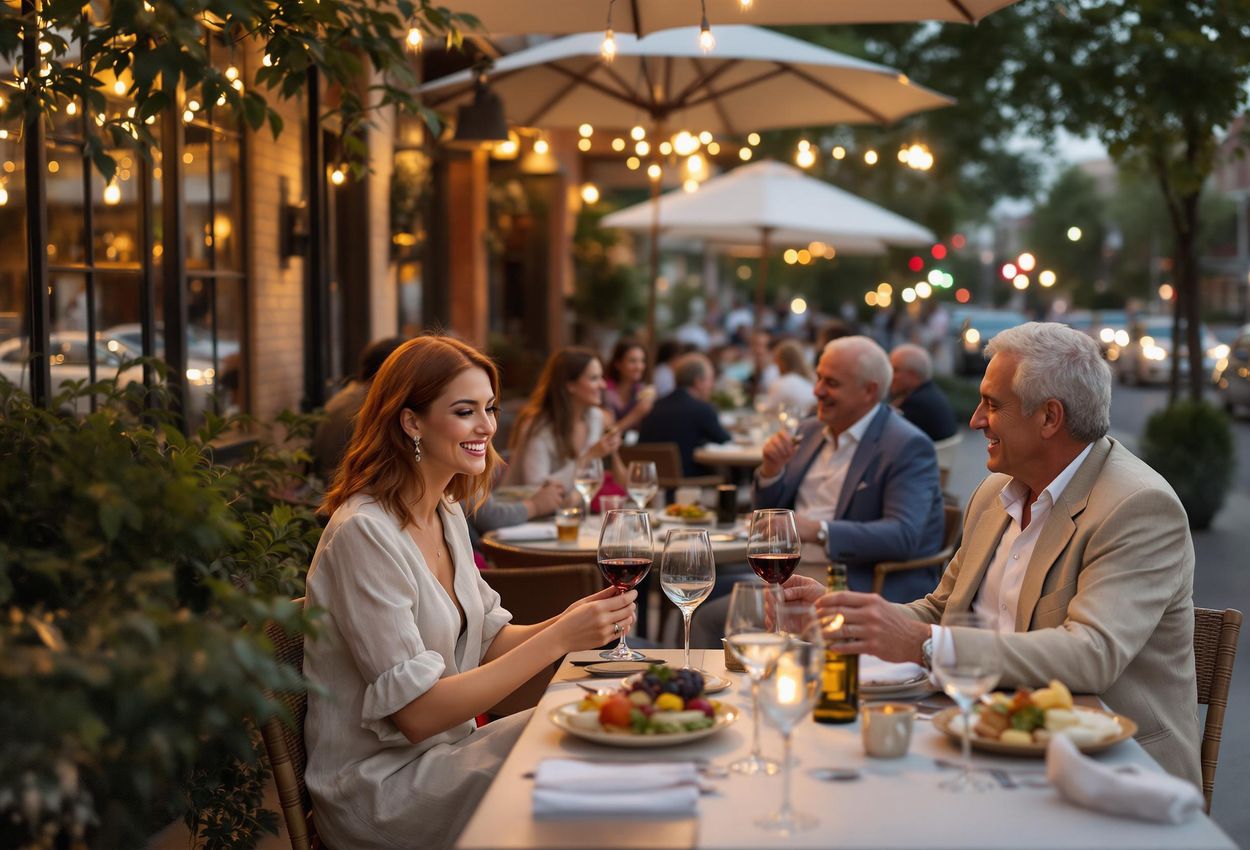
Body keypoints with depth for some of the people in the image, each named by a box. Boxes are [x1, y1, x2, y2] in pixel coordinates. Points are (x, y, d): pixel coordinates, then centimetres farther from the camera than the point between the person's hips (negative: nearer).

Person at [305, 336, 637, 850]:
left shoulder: (449, 513, 8)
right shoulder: (364, 532, -21)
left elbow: (488, 639, 11)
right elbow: (416, 713, -24)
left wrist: (568, 622, -9)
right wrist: (556, 640, -26)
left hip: (446, 744, 8)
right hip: (379, 784, -8)